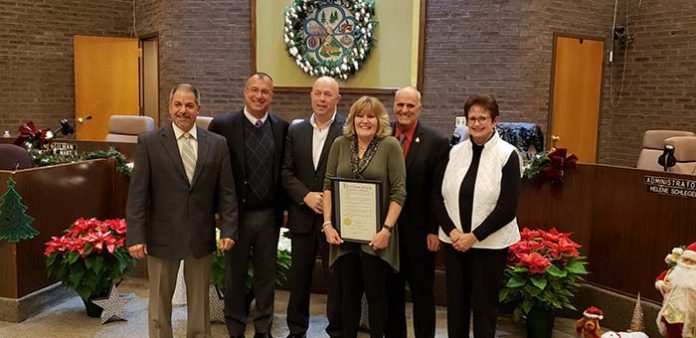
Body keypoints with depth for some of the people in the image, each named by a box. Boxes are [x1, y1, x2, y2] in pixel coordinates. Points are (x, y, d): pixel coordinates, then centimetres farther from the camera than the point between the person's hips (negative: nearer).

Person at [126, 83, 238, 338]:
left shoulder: (217, 144, 2)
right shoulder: (149, 142, -3)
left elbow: (226, 192, 2)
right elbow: (137, 193, -6)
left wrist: (228, 230, -5)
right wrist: (135, 236, -11)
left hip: (202, 237, 2)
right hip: (162, 236, -1)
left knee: (200, 302, 15)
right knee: (159, 303, 13)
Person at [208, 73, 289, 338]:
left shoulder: (282, 127, 2)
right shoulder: (222, 125, -6)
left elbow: (284, 171, 6)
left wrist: (284, 208, 5)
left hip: (269, 215, 2)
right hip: (236, 214, -2)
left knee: (266, 275, 13)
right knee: (235, 275, 12)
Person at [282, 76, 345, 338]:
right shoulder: (295, 130, 8)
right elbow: (286, 172, 3)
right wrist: (306, 196, -10)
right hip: (302, 216, 4)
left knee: (336, 278, 6)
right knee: (299, 277, 13)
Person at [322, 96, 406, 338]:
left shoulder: (391, 146, -5)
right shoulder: (340, 144, 5)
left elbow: (398, 192, -8)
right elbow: (328, 186, 7)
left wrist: (386, 229, -15)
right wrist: (327, 223, -2)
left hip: (375, 234, -3)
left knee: (376, 293, 7)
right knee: (349, 292, 12)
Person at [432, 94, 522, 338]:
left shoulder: (507, 155, -7)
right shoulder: (455, 151, 5)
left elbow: (507, 207, -12)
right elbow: (437, 196, 4)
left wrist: (474, 236, -14)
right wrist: (452, 231, -9)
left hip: (489, 243, -3)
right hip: (454, 240, 4)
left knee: (484, 305, 7)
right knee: (455, 302, 12)